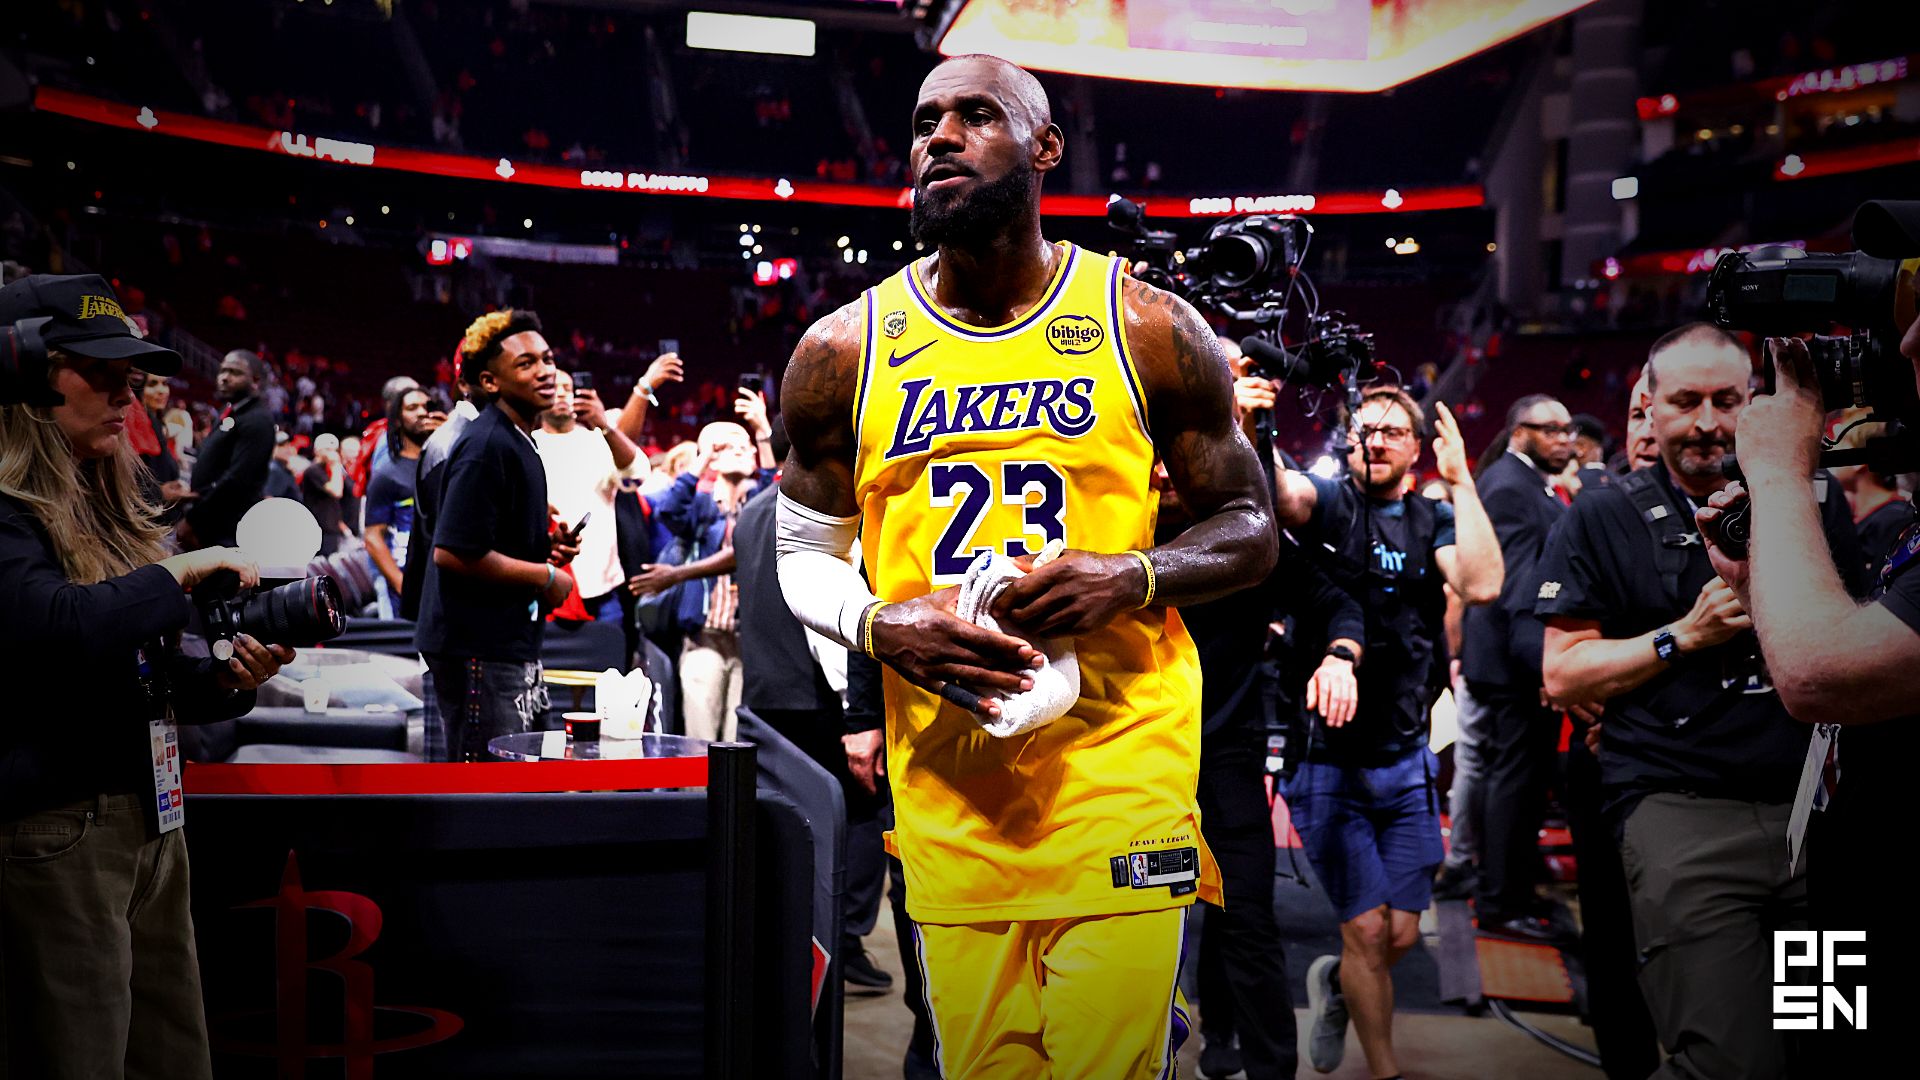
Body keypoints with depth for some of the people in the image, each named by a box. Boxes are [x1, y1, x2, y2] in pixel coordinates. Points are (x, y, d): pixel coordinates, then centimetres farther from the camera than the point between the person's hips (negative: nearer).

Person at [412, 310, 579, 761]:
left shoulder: (520, 442, 14)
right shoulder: (486, 446, -18)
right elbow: (452, 552, -25)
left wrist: (546, 546, 7)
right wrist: (545, 576, -15)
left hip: (513, 644, 10)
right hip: (477, 651, -10)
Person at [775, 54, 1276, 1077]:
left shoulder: (1149, 329, 0)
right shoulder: (845, 350, 4)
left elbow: (1250, 531, 7)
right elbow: (804, 553, 13)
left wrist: (1134, 577, -13)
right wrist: (878, 626, -9)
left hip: (1117, 761, -2)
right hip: (946, 781, 2)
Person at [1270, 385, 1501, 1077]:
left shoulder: (1435, 521, 5)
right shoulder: (1328, 503, -2)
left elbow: (1482, 585, -15)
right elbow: (1277, 489, -26)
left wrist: (1461, 481, -12)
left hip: (1405, 762, 3)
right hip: (1328, 760, -3)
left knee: (1402, 936, 9)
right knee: (1368, 929, -1)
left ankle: (1334, 981, 41)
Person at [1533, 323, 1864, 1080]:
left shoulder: (1810, 500, 14)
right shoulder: (1603, 520, 5)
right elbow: (1562, 675, 0)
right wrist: (1685, 634, -8)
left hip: (1813, 803, 4)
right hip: (1681, 810, -4)